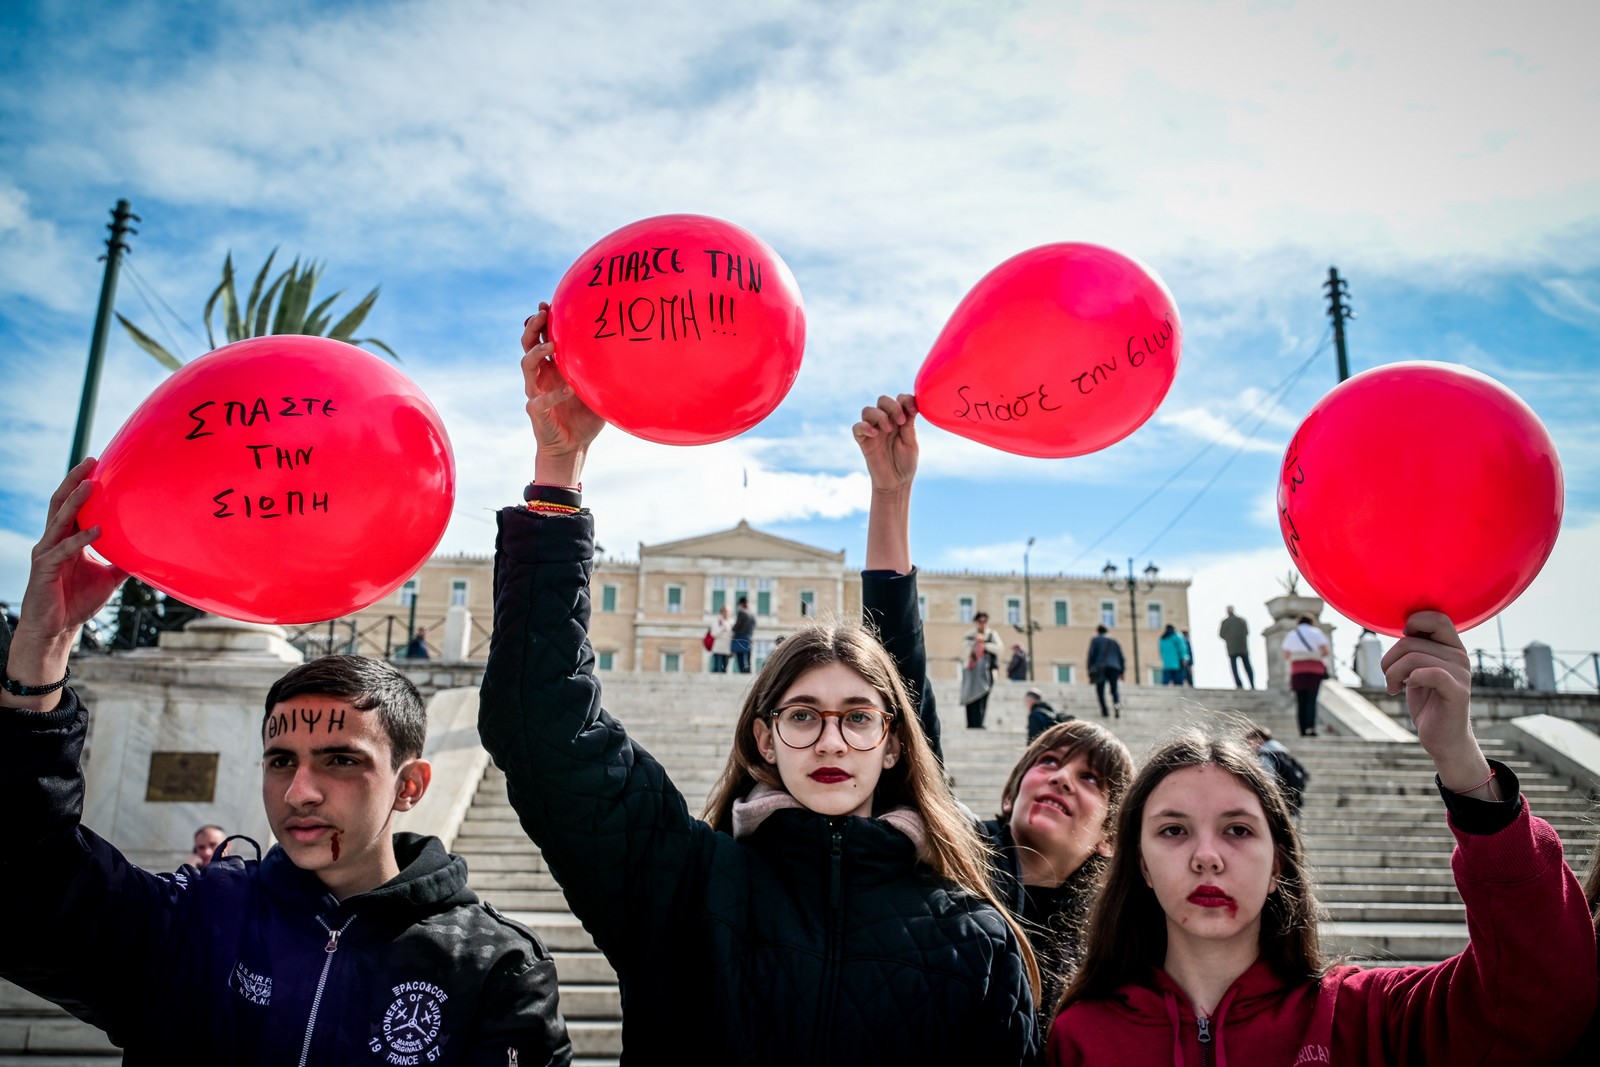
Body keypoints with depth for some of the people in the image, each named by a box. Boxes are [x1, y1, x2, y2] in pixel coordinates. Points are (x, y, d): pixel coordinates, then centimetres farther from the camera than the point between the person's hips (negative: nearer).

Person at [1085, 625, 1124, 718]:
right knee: (1114, 689, 8)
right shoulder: (1113, 640, 18)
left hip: (1100, 668, -3)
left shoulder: (1095, 640, 8)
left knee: (1100, 690, 3)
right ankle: (1117, 702, -23)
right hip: (1114, 668, 3)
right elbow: (1121, 656, 15)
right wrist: (1121, 671, 18)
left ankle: (1105, 712, -9)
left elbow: (1091, 655, 0)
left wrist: (1090, 670, 2)